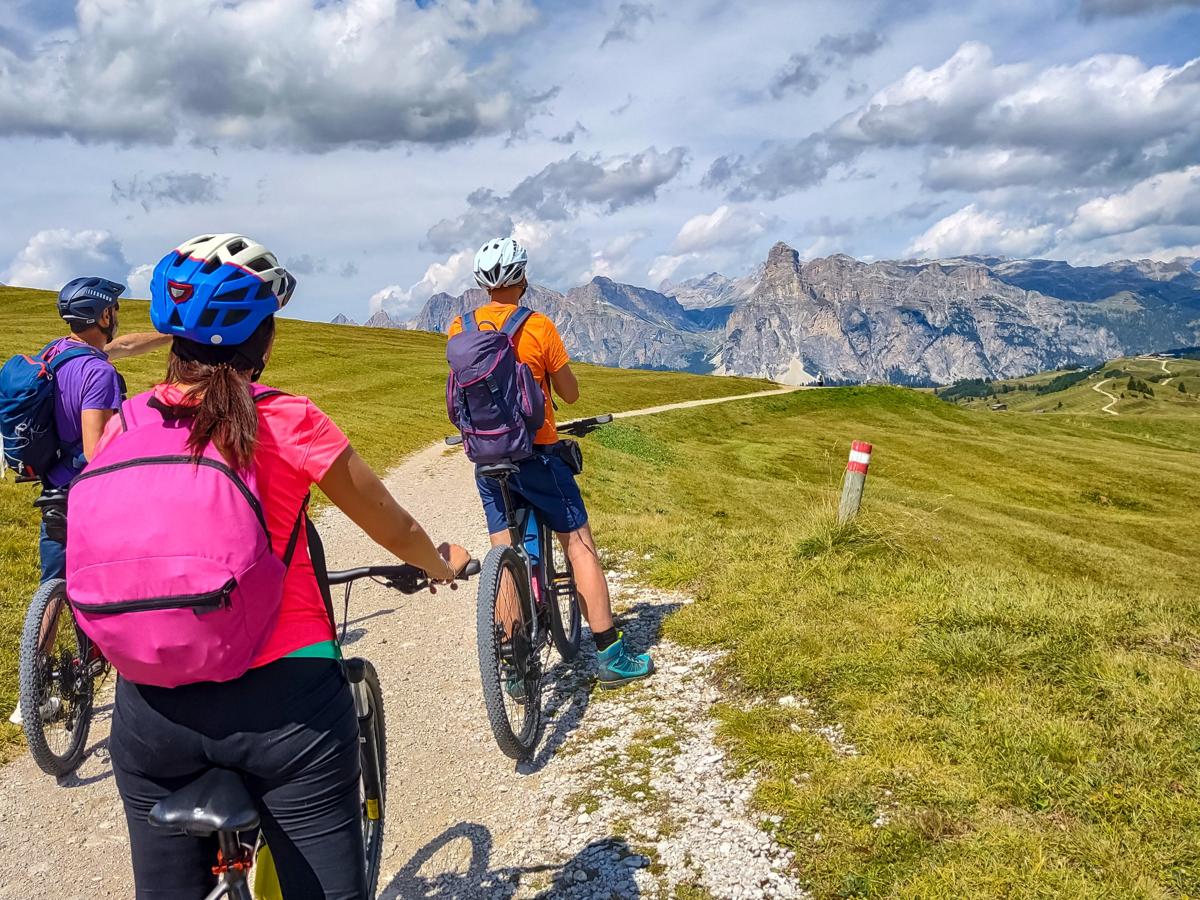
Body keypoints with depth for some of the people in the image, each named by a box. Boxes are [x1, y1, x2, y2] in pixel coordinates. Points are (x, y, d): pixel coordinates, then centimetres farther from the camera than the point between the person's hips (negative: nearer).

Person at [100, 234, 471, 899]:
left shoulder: (123, 427, 0)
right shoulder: (286, 421, -11)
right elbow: (390, 525, 2)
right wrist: (442, 566, 23)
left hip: (151, 708, 4)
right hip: (282, 700, -4)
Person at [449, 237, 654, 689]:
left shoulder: (460, 329, 1)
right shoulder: (538, 327, -12)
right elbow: (570, 393, -3)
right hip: (536, 453, -4)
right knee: (580, 547, 6)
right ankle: (610, 656, 10)